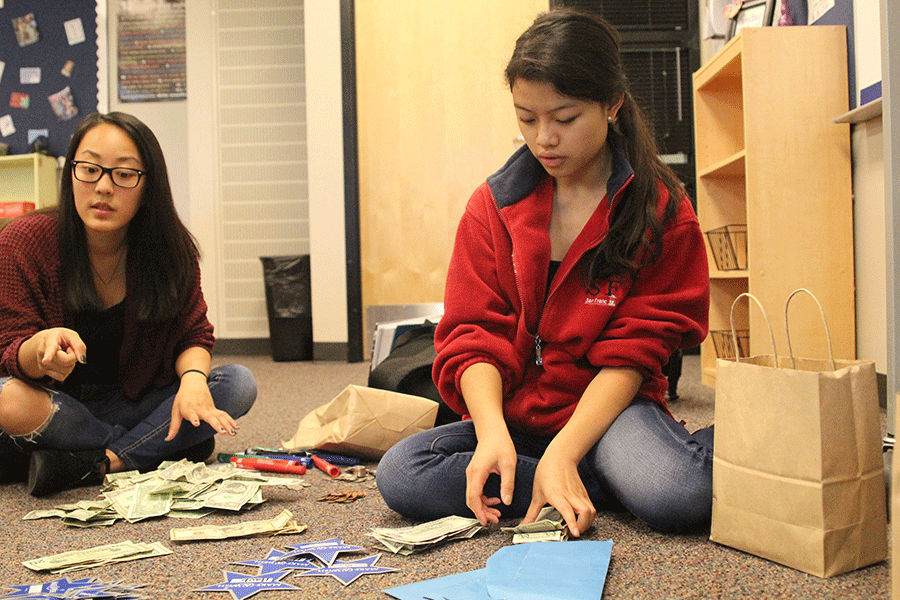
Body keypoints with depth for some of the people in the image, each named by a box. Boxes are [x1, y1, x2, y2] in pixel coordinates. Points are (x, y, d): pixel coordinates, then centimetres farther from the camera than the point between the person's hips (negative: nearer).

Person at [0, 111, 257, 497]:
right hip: (52, 401, -2)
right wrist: (42, 347, -43)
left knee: (238, 383, -18)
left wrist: (193, 377, -30)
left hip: (132, 403, 2)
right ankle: (168, 448, -16)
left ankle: (100, 464, -22)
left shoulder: (172, 250, -8)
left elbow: (193, 334, -5)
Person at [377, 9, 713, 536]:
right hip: (513, 417, 5)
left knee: (676, 496, -37)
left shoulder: (661, 210, -4)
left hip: (607, 411, -4)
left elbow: (632, 353, -8)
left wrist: (563, 452, -22)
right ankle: (605, 485, -15)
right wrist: (491, 430, -24)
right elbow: (474, 336, -3)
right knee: (399, 475, -23)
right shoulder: (493, 206, 4)